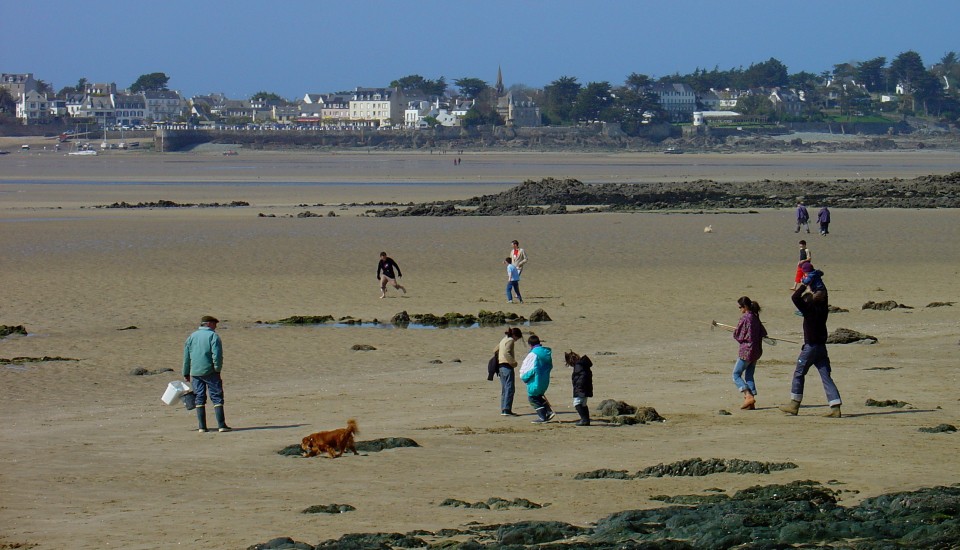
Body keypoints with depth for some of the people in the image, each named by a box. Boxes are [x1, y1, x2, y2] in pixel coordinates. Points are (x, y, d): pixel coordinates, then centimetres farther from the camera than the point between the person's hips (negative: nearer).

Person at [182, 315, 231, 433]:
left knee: (200, 399, 7)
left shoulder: (191, 337, 14)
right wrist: (217, 369, -10)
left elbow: (186, 356, 16)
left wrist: (186, 373, 20)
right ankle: (221, 425, -8)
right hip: (210, 371, -5)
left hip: (195, 373, 5)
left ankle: (202, 427, 4)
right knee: (217, 397, -2)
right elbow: (217, 354, -14)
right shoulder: (213, 336, -3)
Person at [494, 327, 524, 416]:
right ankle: (506, 410, -14)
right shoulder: (510, 340, -9)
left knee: (504, 389, 13)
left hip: (500, 366, 10)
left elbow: (496, 350, 26)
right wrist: (513, 362, -16)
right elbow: (506, 353, -23)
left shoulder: (504, 340, 19)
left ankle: (503, 410, 14)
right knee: (510, 388, -9)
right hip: (507, 366, -10)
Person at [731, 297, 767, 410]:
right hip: (756, 351, 8)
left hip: (746, 350, -8)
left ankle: (748, 396, -14)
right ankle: (751, 403, 7)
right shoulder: (755, 318, 8)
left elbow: (736, 335, -10)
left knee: (736, 375, 1)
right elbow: (763, 333, 9)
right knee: (749, 376, 13)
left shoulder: (745, 317, -14)